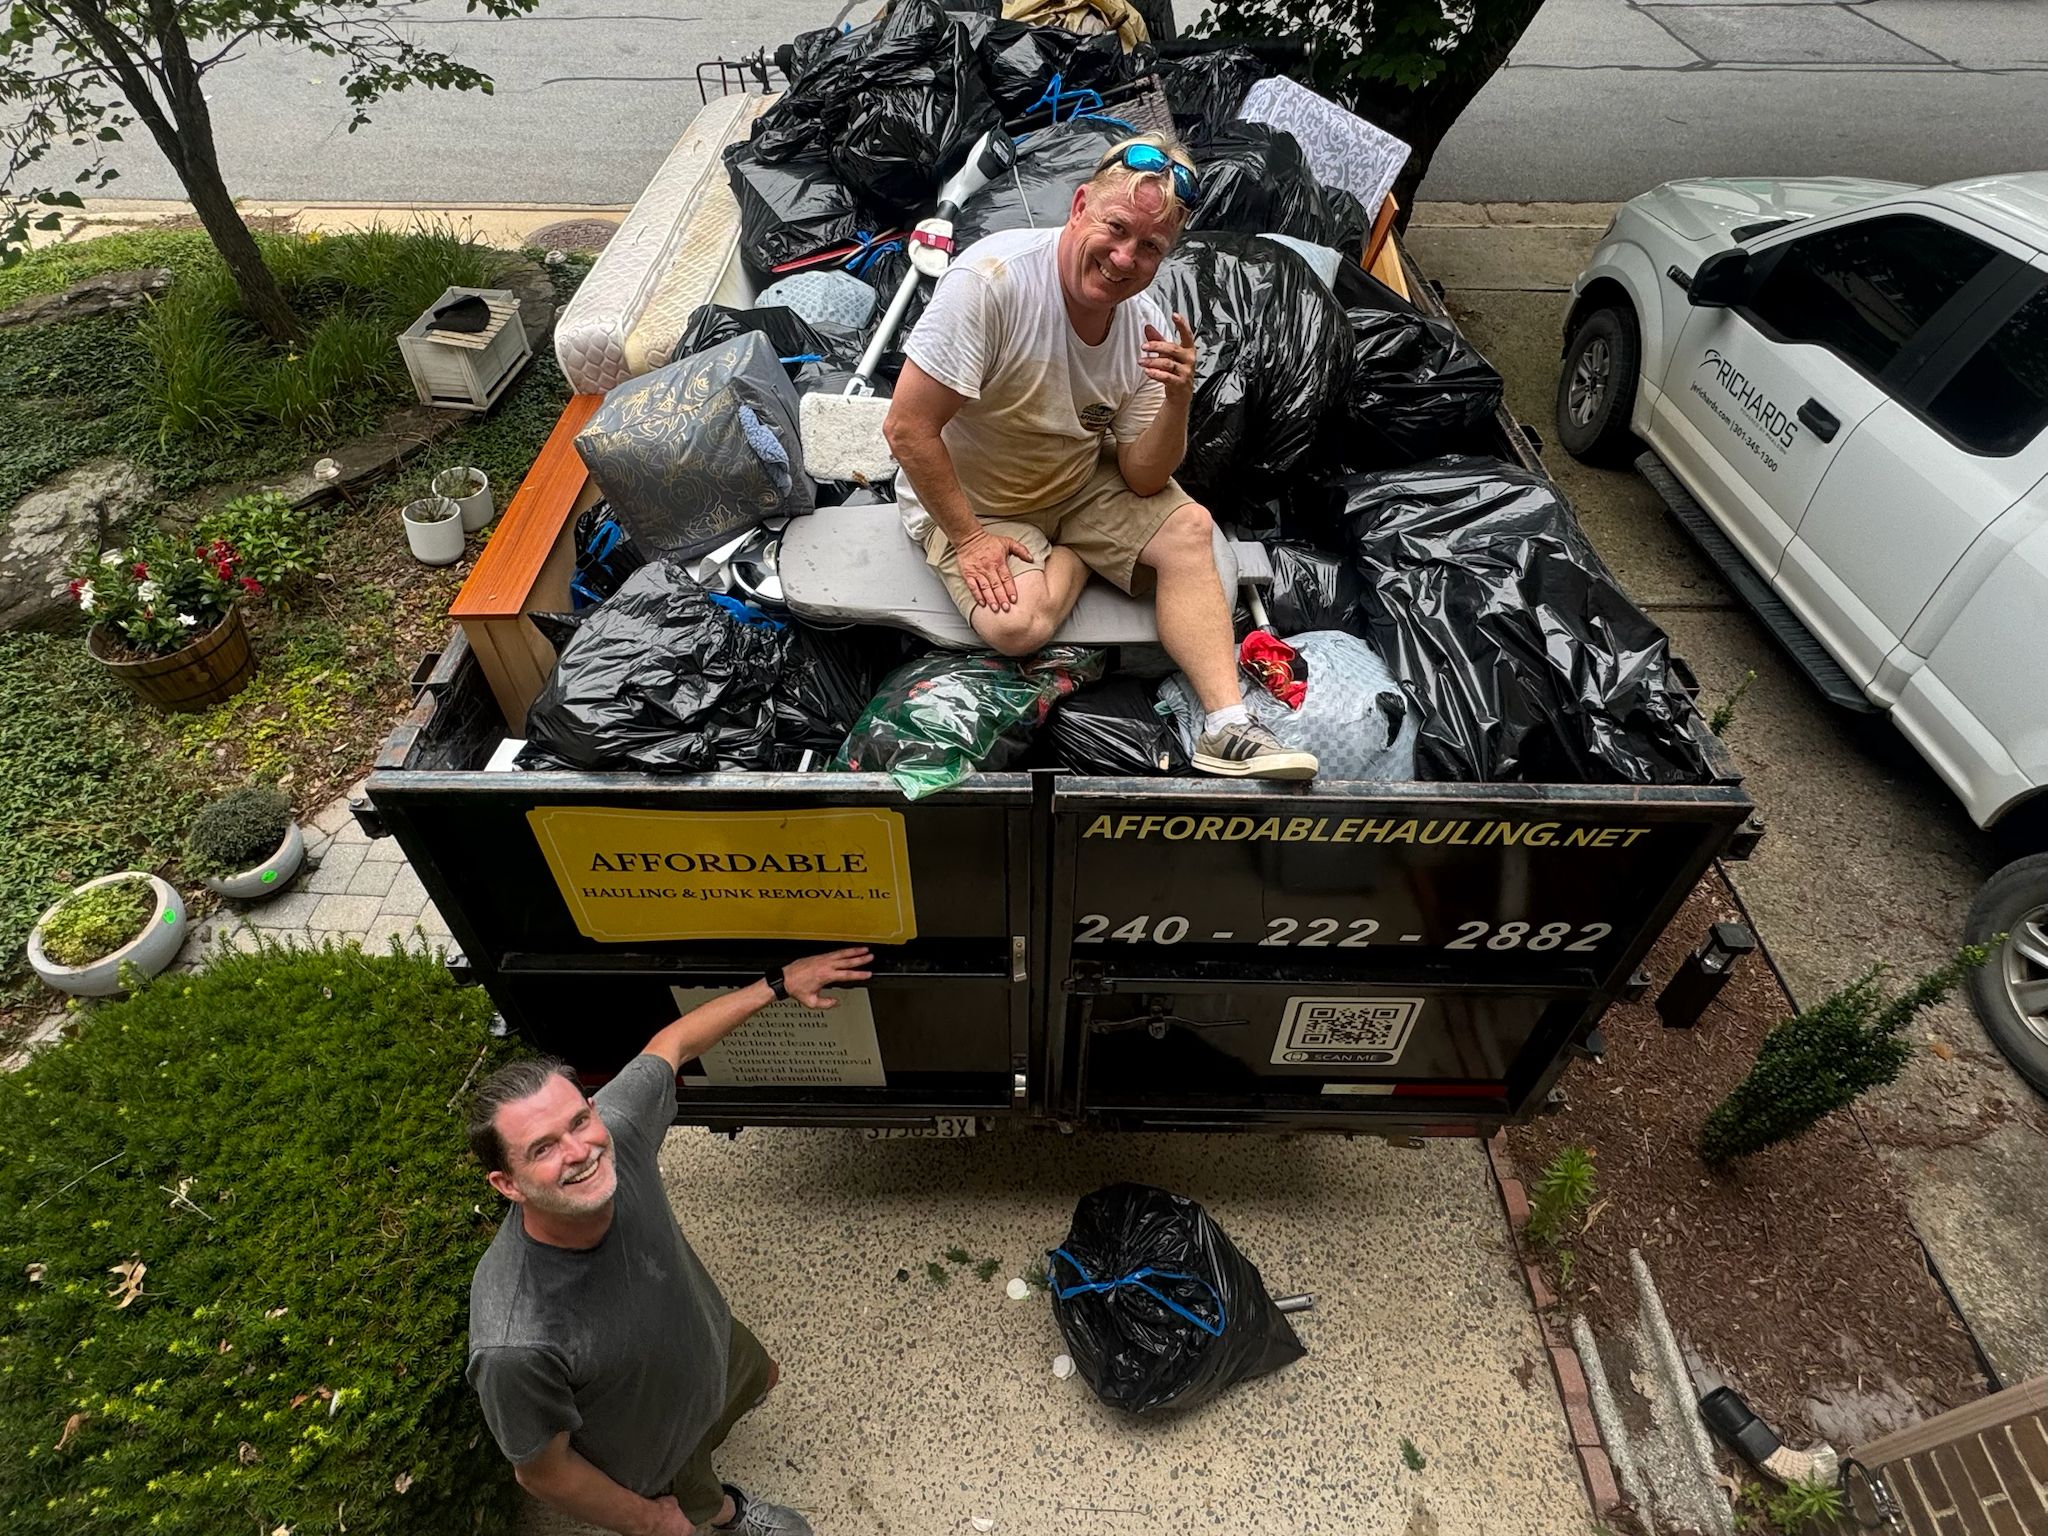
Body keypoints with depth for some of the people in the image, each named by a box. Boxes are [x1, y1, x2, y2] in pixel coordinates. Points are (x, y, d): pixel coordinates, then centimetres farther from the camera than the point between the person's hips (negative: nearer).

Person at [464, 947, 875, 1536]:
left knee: (760, 1379, 36)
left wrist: (781, 982, -7)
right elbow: (542, 1471, -26)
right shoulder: (514, 1346, -46)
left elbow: (670, 1044, -14)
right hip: (647, 1457, -4)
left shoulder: (614, 1131, -35)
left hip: (710, 1340, 4)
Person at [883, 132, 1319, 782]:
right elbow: (907, 427, -24)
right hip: (966, 500, -4)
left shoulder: (1148, 324, -10)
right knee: (1018, 623, -29)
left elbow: (1143, 479, -7)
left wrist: (1177, 400, -25)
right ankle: (1079, 558, 5)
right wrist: (967, 539, -21)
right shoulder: (993, 277, -28)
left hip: (1081, 480, 5)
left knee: (1189, 528, -17)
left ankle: (1228, 728, -15)